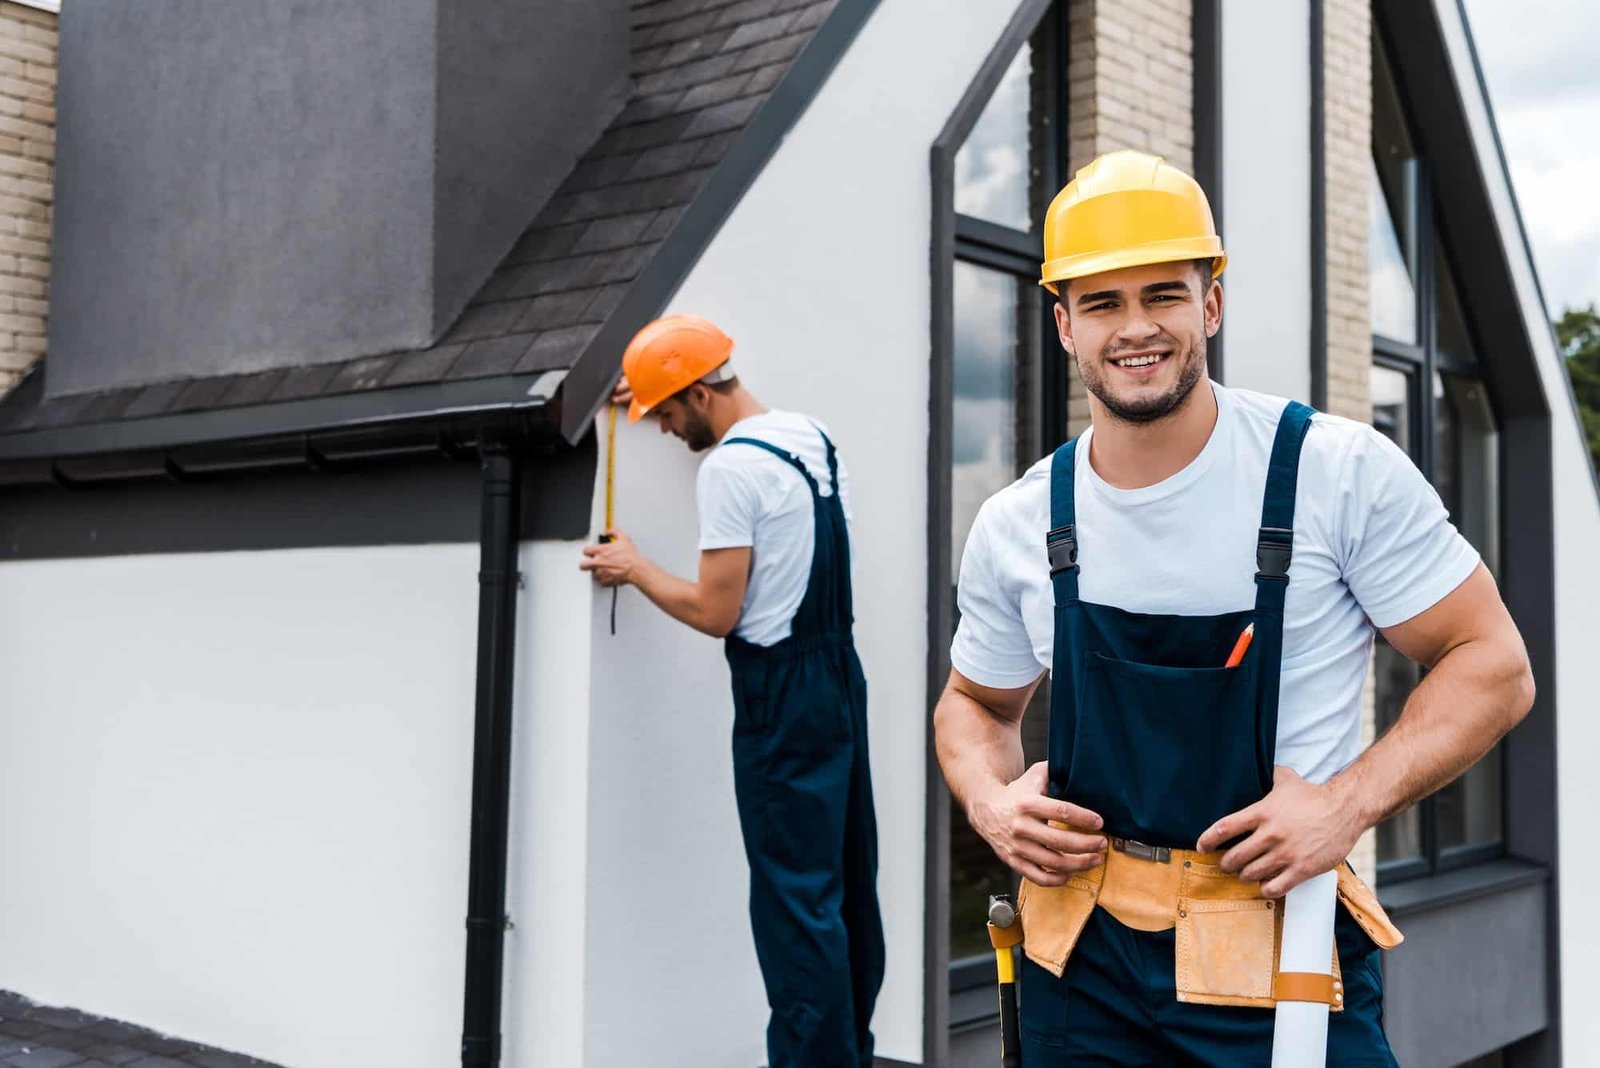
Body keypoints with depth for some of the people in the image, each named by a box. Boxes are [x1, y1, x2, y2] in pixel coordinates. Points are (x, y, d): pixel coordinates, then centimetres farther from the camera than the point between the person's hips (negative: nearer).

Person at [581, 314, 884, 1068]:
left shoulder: (729, 468, -16)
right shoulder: (813, 435, 10)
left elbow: (714, 612, -16)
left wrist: (635, 569, 0)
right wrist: (660, 388, 30)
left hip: (782, 695, -9)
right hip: (839, 675, 9)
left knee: (795, 897, -3)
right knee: (848, 883, 15)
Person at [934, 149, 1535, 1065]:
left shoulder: (1343, 472, -11)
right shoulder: (1016, 526, -1)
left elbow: (1492, 663, -6)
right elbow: (977, 705, 14)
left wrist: (1350, 800, -18)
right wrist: (990, 800, -7)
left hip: (1286, 959, -3)